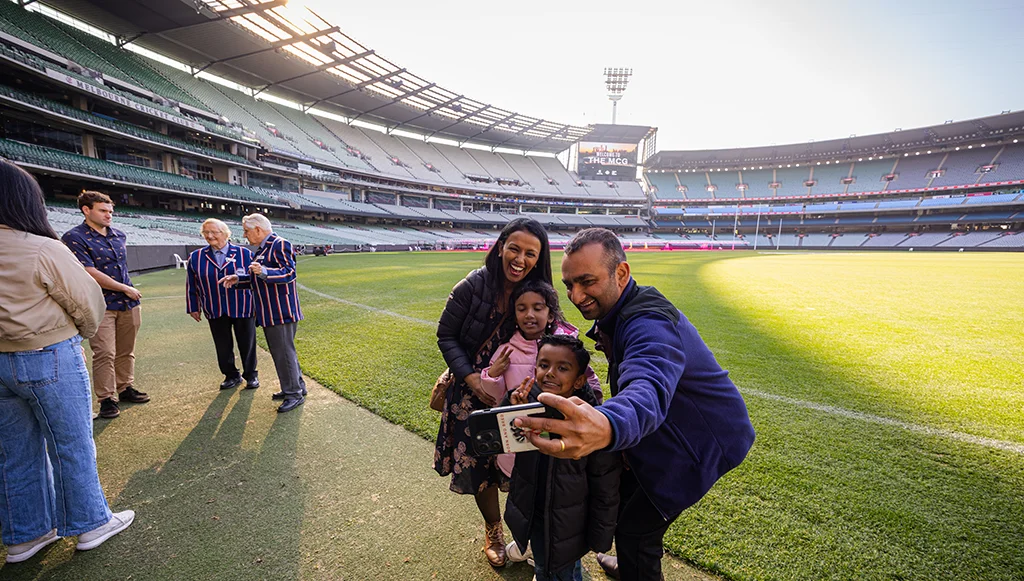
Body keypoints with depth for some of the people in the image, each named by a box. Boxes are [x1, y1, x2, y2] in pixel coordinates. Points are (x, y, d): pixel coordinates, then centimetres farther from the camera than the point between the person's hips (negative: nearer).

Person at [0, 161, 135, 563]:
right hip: (50, 360, -6)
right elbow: (86, 301, -10)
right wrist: (84, 332, 10)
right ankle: (91, 523, 22)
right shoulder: (43, 250, -17)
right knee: (72, 446, 8)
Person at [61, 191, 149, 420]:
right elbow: (90, 273, -13)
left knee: (126, 351, 13)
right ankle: (106, 398, 8)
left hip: (129, 303, 6)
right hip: (101, 306, -5)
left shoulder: (119, 235, 10)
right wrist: (125, 289, -8)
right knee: (105, 354, -3)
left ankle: (125, 388, 25)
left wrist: (132, 298, 16)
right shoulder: (74, 237, -9)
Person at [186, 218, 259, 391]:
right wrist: (193, 308, 10)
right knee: (223, 347, 11)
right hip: (215, 312, 3)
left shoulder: (244, 254, -3)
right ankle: (232, 376, 28)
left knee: (246, 344, 8)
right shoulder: (196, 257, 4)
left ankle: (250, 375, 24)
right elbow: (191, 285, 11)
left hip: (243, 309, -2)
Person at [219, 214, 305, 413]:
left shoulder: (280, 245, -14)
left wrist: (263, 271, -35)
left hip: (281, 312, -10)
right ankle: (296, 386, 28)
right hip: (269, 312, 10)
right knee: (280, 351, 17)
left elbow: (289, 273, -23)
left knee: (284, 352, -5)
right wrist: (238, 277, 15)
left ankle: (294, 394, 5)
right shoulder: (262, 248, 17)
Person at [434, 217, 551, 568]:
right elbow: (446, 336, -9)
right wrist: (470, 377, -18)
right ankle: (493, 530, 40)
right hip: (473, 390, -1)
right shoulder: (473, 286, -19)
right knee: (479, 464, 11)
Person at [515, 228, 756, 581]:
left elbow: (649, 389, -56)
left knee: (636, 528, -2)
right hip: (669, 433, 9)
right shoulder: (616, 313, -2)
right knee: (624, 494, 22)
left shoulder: (650, 324, -35)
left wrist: (607, 428, -77)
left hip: (704, 442, -9)